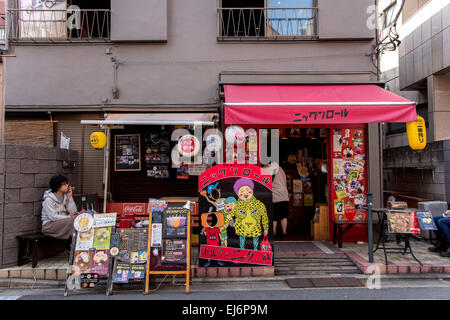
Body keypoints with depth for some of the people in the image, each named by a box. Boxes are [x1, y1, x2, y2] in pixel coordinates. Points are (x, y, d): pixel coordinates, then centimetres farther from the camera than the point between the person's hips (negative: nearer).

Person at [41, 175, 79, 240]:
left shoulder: (66, 196, 4)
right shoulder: (49, 199, -13)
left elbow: (73, 211, -5)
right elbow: (53, 217, -20)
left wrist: (70, 197, -10)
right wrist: (69, 217, -18)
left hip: (63, 221, 6)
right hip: (50, 224, -6)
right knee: (73, 220, -29)